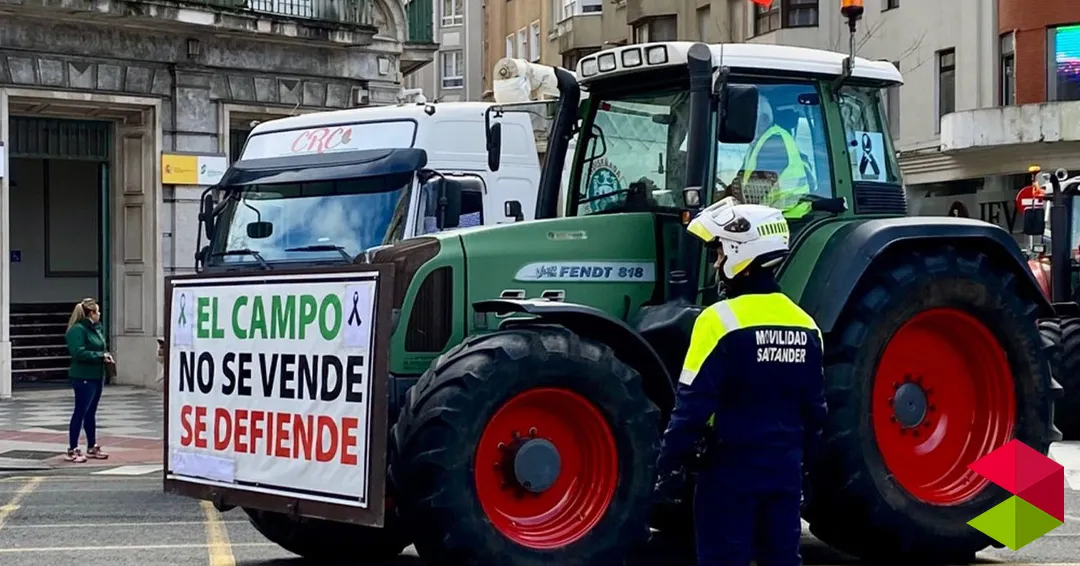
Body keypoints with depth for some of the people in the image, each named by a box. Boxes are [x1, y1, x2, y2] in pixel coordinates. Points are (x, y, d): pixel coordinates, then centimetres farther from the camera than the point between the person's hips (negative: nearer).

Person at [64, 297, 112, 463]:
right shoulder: (78, 330, -15)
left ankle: (92, 447, 23)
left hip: (97, 376, 9)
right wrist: (100, 356, -20)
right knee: (80, 412, -5)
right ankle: (72, 450, 1)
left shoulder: (96, 328, 12)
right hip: (83, 377, -9)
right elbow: (79, 353, -24)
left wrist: (106, 356, 2)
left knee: (91, 412, 15)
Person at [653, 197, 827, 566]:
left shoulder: (721, 320, -15)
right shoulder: (804, 324, 7)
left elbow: (693, 406, -17)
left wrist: (670, 466, -9)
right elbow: (815, 408, 14)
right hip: (785, 467, 6)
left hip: (731, 468, -6)